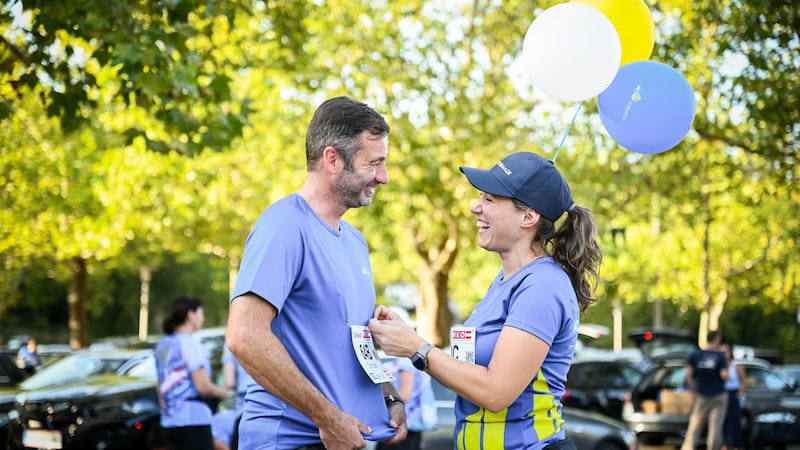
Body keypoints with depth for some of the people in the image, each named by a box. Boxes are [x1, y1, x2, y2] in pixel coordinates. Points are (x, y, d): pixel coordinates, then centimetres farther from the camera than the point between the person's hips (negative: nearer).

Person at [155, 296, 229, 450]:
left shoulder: (163, 345, 14)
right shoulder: (189, 344, -11)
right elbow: (203, 386, -17)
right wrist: (222, 392, 1)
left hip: (169, 421, 9)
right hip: (194, 421, -9)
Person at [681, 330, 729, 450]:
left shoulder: (694, 355, 2)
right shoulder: (720, 356, -5)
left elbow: (688, 375, -4)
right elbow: (724, 375, -12)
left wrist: (694, 392, 5)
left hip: (702, 396, 2)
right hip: (718, 396, -2)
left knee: (694, 427, 4)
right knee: (715, 428, 1)